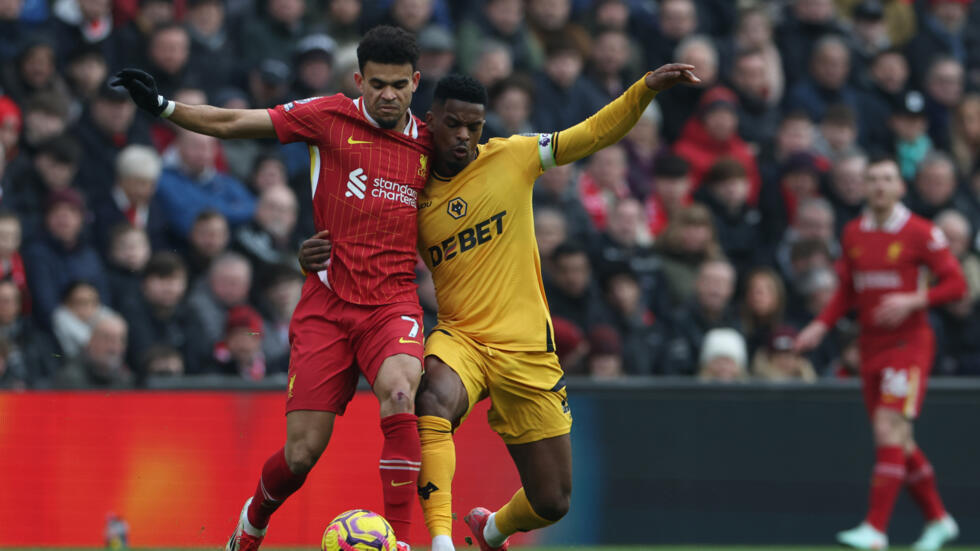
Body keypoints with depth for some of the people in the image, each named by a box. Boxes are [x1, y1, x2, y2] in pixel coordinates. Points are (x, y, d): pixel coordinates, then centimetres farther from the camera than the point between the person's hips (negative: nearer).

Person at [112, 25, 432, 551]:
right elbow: (232, 123, 1)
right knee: (301, 454, -3)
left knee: (399, 395, -32)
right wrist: (162, 106, -6)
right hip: (328, 304, -1)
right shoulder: (331, 117, 0)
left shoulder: (427, 143, 8)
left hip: (392, 304, 1)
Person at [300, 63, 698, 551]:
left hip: (528, 351, 1)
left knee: (552, 501, 6)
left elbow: (595, 134, 4)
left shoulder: (510, 158, 1)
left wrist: (647, 89, -9)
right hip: (459, 340, -1)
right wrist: (318, 261, -9)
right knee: (432, 401, -39)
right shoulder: (414, 196, 4)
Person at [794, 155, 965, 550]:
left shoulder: (920, 233, -8)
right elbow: (847, 292, 18)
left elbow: (956, 284, -8)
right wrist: (821, 326, 4)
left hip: (908, 343, -6)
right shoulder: (853, 234, 8)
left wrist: (912, 301, -21)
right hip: (871, 346, 6)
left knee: (889, 431, -17)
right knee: (899, 443, 10)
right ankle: (937, 518, 26)